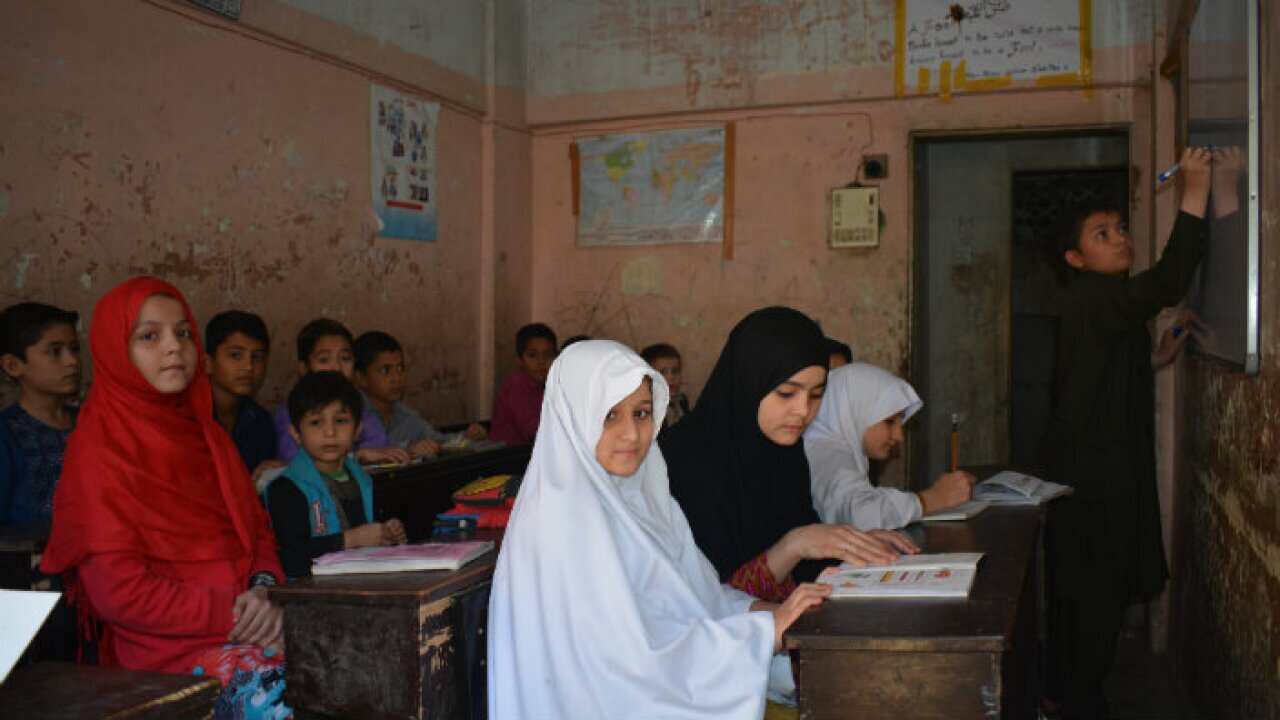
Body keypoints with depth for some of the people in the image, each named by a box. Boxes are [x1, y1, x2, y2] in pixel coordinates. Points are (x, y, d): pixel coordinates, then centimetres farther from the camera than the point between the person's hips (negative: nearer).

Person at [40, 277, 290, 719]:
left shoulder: (204, 433, 17)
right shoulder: (98, 450, -5)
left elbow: (257, 528, 16)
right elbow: (118, 591, -11)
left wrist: (264, 590, -6)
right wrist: (233, 613, -14)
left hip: (244, 628, 7)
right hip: (166, 648, -6)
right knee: (277, 684, -30)